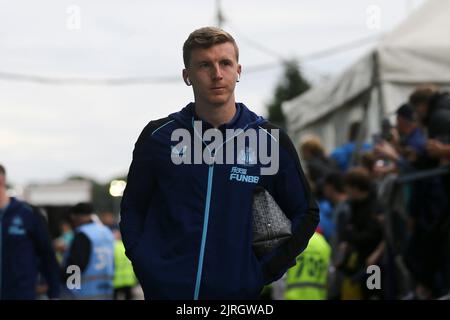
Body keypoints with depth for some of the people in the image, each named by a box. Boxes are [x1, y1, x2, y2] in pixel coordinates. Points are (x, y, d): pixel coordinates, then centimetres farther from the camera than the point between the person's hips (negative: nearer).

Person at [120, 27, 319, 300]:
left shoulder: (270, 141, 0)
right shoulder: (158, 136, 2)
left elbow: (306, 214, 7)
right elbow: (132, 208, 10)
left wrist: (265, 272, -3)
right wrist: (144, 265, -4)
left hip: (240, 292, 0)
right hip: (165, 289, 0)